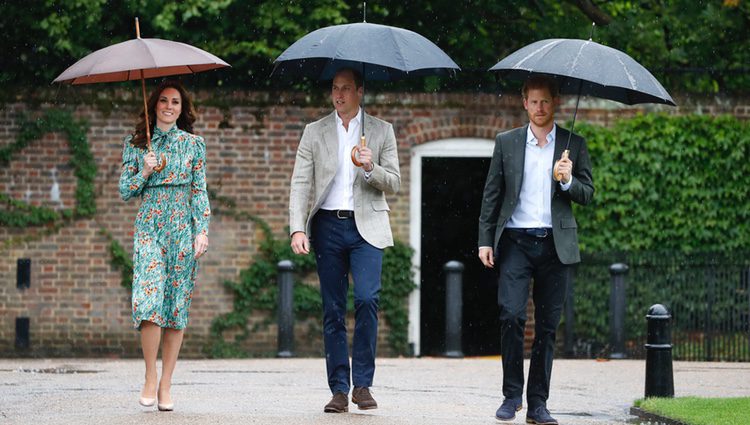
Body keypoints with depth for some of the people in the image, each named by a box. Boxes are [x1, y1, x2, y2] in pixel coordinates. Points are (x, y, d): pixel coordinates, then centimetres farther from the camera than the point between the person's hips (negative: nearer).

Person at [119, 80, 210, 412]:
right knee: (149, 298, -17)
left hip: (183, 226, 1)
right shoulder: (136, 144, 10)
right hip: (149, 225, -1)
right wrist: (144, 173, -8)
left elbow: (200, 190, 7)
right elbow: (125, 191, 10)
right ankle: (150, 378, -5)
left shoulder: (193, 144, 9)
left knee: (177, 304, -2)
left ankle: (165, 385, 2)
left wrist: (202, 231, -2)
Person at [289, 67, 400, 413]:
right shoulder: (314, 132, 9)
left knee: (367, 298, -18)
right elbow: (300, 184, 3)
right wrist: (297, 229, -9)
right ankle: (339, 390, 6)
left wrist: (371, 168, -14)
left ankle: (362, 384, -9)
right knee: (333, 310, 2)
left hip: (366, 228, -1)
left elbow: (393, 184, 7)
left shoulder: (381, 131, 8)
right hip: (328, 226, 1)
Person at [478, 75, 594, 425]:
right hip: (515, 241, -1)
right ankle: (511, 395, -2)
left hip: (555, 244, 1)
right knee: (511, 315, -14)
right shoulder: (506, 143, 9)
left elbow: (587, 195, 8)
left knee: (547, 326, 2)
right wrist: (485, 240, 2)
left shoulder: (574, 145, 9)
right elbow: (492, 194, 9)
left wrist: (568, 180, -13)